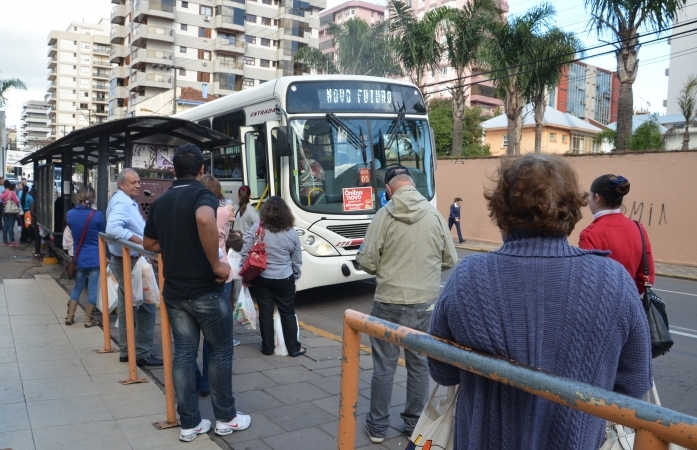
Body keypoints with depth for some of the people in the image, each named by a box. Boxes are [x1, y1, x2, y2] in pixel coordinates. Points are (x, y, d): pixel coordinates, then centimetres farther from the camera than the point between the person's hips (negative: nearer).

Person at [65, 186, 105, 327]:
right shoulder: (97, 215, -13)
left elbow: (72, 232, 12)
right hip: (95, 257, -4)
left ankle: (70, 317, 22)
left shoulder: (71, 214, -3)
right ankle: (89, 319, 9)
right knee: (93, 288, 4)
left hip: (79, 257, 4)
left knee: (78, 286, 17)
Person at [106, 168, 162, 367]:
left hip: (126, 261, 11)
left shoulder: (128, 202, 14)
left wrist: (142, 239, 9)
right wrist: (139, 240, -32)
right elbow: (113, 228, -35)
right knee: (146, 306, -7)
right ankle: (142, 353, -1)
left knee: (128, 306, 15)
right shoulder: (121, 203, -18)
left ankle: (127, 351, 24)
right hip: (128, 262, -11)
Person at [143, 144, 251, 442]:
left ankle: (190, 423, 18)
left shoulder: (160, 202, 8)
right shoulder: (203, 194, -13)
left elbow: (150, 243, 17)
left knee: (183, 354, 11)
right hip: (205, 290, -6)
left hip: (174, 291, 6)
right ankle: (225, 418, 20)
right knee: (221, 351, 10)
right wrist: (216, 264, -29)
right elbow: (205, 219, -37)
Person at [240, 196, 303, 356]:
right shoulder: (291, 233, -4)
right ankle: (294, 348, 16)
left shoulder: (256, 229, -8)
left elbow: (245, 254, -6)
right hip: (284, 280, 0)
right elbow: (297, 261, 3)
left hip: (261, 279, 0)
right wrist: (294, 279, 15)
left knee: (265, 313, 9)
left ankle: (267, 348, 18)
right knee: (288, 313, 10)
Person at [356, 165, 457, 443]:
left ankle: (378, 426, 22)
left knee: (384, 365, 10)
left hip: (389, 303, -2)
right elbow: (450, 261, 3)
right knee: (419, 364, 15)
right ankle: (414, 423, 27)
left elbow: (367, 263, -10)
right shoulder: (434, 214, -4)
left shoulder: (384, 215, -11)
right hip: (425, 303, 3)